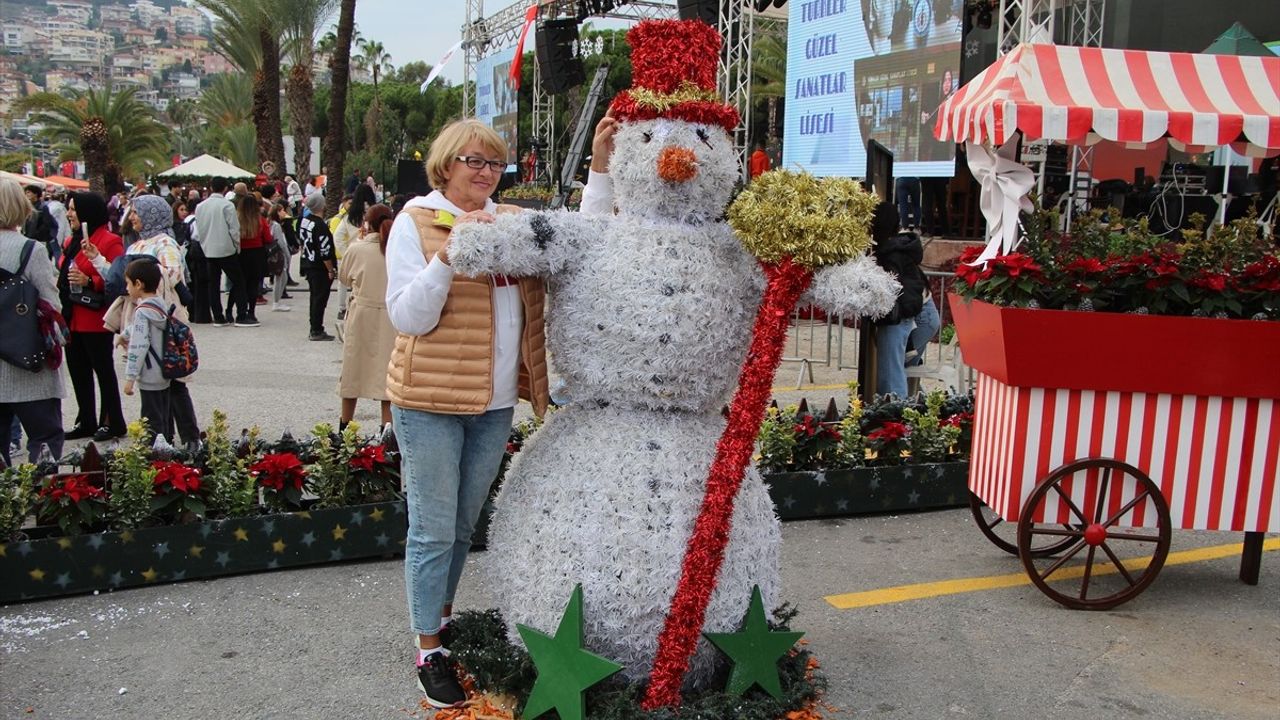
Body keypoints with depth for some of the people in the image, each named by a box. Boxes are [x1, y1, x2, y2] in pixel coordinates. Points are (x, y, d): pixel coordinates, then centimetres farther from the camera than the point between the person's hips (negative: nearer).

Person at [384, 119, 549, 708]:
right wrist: (450, 253, -23)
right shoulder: (416, 221, -5)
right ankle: (428, 651, 18)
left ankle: (443, 616, 39)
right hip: (431, 400, -5)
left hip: (496, 401, 5)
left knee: (465, 525, 19)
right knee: (434, 530, 3)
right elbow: (407, 317, -14)